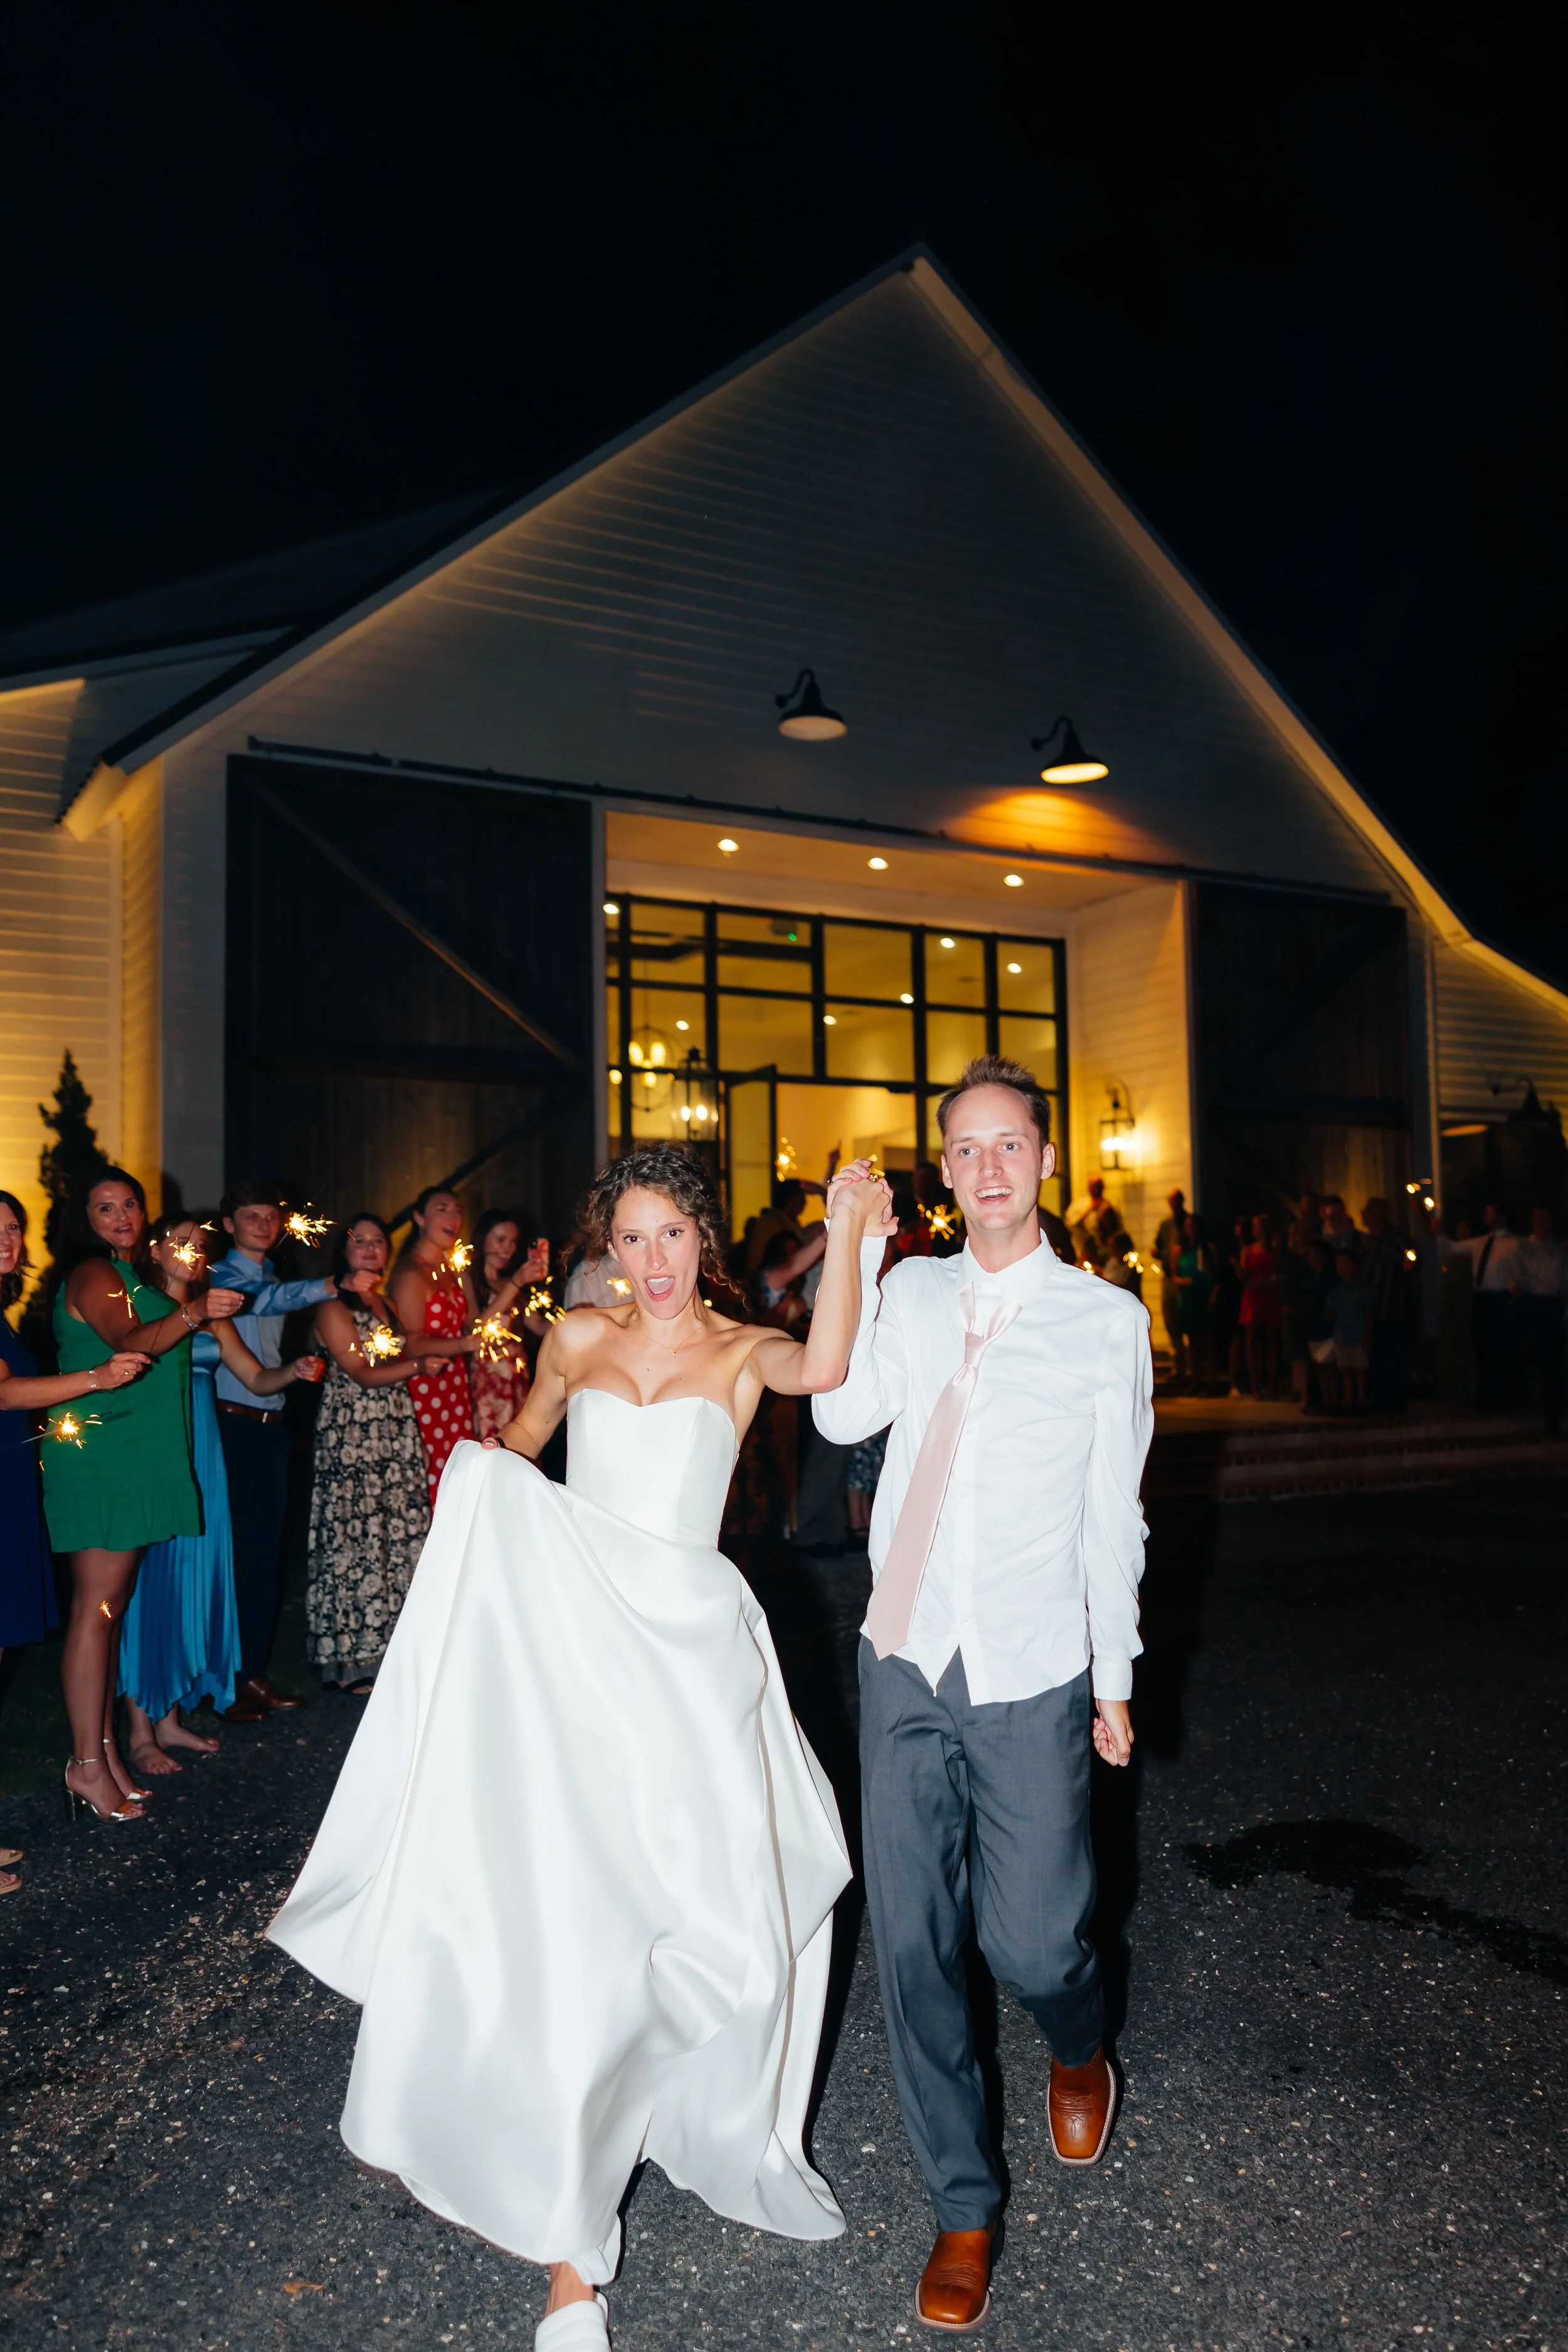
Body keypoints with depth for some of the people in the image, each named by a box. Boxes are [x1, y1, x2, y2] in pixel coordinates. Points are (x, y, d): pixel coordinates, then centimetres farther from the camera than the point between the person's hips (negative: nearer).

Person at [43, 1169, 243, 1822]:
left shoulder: (133, 1276, 20)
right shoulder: (94, 1275, -8)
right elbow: (127, 1344, -27)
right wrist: (191, 1312, -41)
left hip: (135, 1462, 9)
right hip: (101, 1462, -9)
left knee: (111, 1607, 11)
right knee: (96, 1608, -7)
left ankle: (105, 1751, 17)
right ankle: (87, 1766, -3)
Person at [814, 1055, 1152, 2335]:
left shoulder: (1107, 1318, -2)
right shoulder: (912, 1291, 5)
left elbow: (1113, 1515, 3)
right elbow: (843, 1415, -10)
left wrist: (1116, 1677, 7)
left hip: (1033, 1678, -2)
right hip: (907, 1663, 3)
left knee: (1034, 1942, 2)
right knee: (913, 1946, 8)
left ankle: (1079, 2050, 41)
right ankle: (966, 2205, 30)